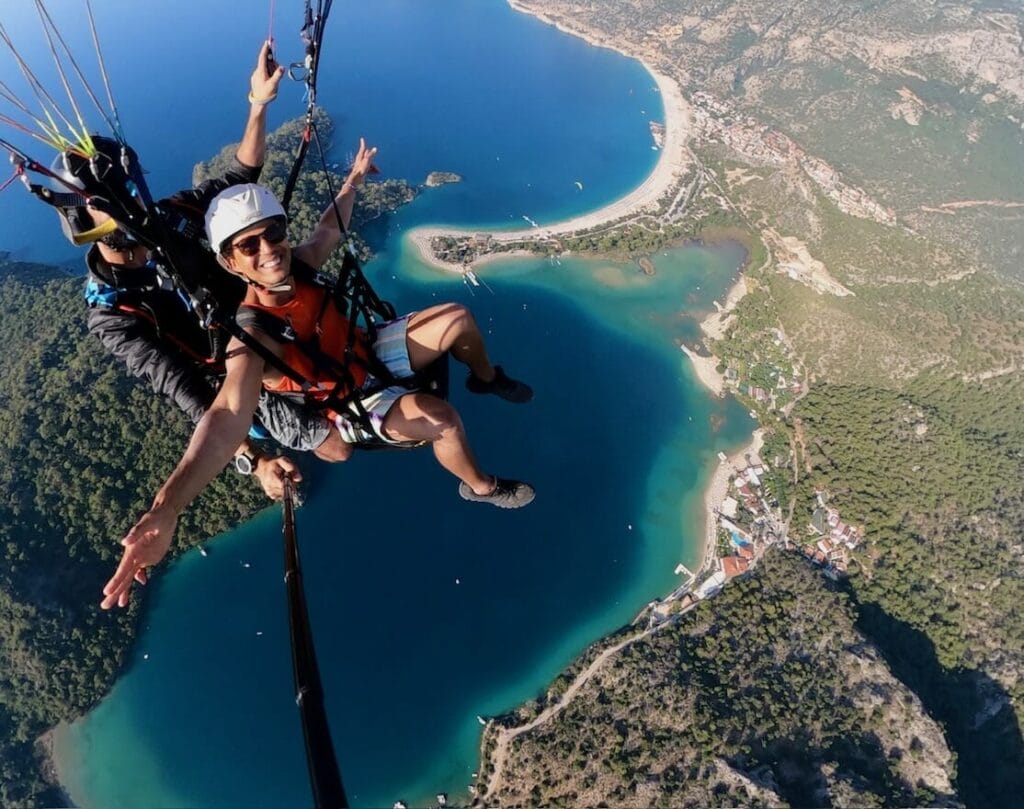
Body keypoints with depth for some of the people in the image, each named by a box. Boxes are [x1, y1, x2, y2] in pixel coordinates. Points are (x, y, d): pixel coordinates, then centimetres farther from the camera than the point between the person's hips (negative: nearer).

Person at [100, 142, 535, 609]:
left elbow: (330, 228, 8)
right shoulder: (252, 333, -35)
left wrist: (354, 178, 21)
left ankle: (486, 379, 33)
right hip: (351, 404, -6)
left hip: (369, 355, 7)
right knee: (442, 418, -28)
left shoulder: (296, 266, -16)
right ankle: (480, 487, 4)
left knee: (458, 318, 0)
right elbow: (229, 417, -51)